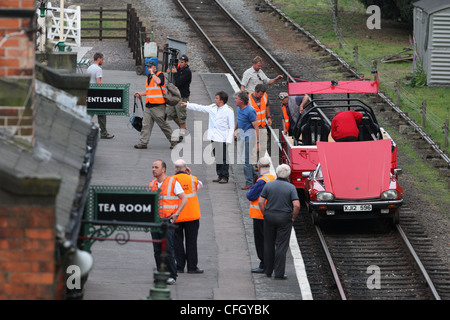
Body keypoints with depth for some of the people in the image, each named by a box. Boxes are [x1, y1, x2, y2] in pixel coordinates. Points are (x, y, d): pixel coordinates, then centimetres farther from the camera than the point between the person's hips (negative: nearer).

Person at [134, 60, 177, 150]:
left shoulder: (160, 74, -5)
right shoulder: (149, 77, 19)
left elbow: (158, 81, -28)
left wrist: (152, 73, -15)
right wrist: (141, 94, 16)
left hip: (158, 106, -7)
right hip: (148, 106, 7)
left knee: (163, 124, -1)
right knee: (146, 124, 0)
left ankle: (173, 141, 11)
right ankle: (143, 143, 0)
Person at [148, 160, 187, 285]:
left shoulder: (173, 182, -3)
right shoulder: (152, 184, 14)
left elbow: (184, 198, -3)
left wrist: (177, 213, -12)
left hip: (168, 221, -6)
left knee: (168, 249, -11)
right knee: (157, 250, 5)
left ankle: (172, 276, -6)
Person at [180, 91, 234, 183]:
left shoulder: (229, 110, -8)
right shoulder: (213, 108, 11)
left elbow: (231, 127, -9)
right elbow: (200, 108, 23)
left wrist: (229, 140, -15)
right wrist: (187, 105, 23)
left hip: (222, 138, -7)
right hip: (214, 137, 7)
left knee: (223, 158, -5)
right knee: (217, 158, 11)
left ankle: (225, 177, 1)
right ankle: (220, 176, 18)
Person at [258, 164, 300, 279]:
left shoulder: (269, 185, 0)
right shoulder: (291, 187, -8)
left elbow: (260, 202, -5)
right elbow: (296, 205, -16)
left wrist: (265, 214, 6)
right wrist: (293, 217, -2)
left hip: (269, 217, 3)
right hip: (285, 218, -3)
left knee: (269, 244, 14)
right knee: (281, 246, 1)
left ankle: (268, 271, 21)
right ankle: (279, 273, -2)